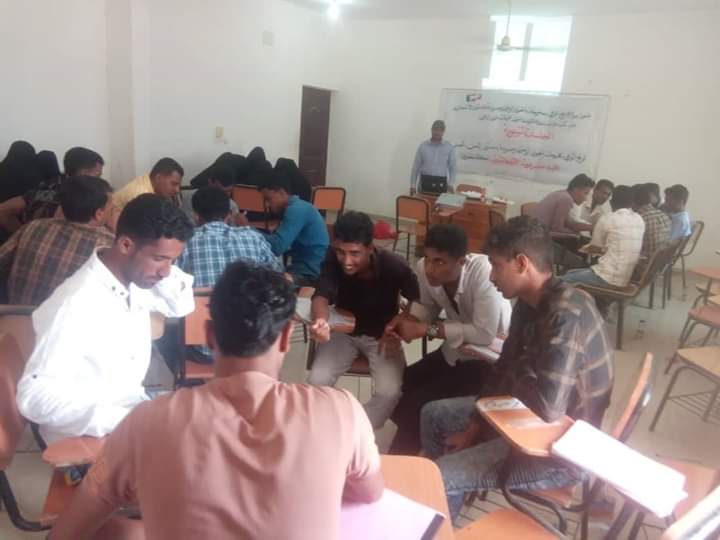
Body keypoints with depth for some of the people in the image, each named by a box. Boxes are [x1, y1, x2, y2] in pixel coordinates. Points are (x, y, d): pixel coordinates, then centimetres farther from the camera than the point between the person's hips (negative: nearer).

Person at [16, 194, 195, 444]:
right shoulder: (75, 305, -26)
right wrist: (123, 420, -32)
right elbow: (35, 397, -27)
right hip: (88, 434, -7)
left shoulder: (134, 277, -4)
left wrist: (165, 267, -9)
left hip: (132, 406, 7)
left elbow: (183, 304, 10)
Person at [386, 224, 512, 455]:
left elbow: (485, 334, -32)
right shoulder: (424, 268, -13)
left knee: (414, 405, -16)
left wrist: (427, 329, -29)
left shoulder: (483, 272, -32)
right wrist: (407, 319, -17)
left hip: (488, 357, -6)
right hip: (454, 351, 7)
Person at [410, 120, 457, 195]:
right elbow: (416, 166, 7)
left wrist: (451, 184, -6)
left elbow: (452, 167, 8)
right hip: (425, 181, 0)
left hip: (441, 183, 0)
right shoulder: (423, 146, 6)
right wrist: (412, 185, 3)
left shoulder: (449, 147, 6)